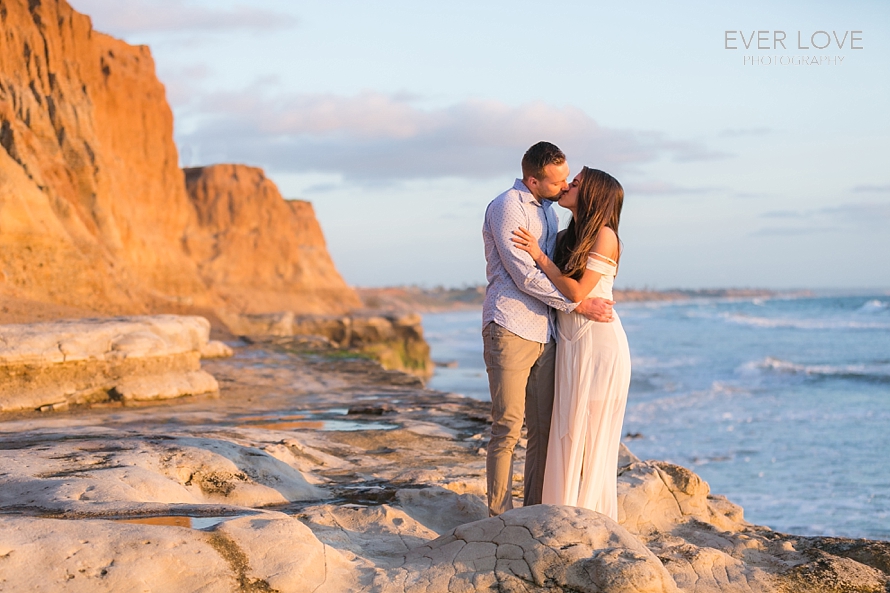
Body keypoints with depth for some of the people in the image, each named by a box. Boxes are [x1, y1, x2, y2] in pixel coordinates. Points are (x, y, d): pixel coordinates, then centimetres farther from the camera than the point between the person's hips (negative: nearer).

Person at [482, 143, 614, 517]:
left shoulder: (548, 211, 19)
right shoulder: (507, 207, -7)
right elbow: (525, 277, -14)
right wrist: (578, 304, -13)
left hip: (544, 332, 8)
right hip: (510, 329, -8)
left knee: (543, 428, 5)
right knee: (508, 427, -8)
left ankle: (535, 511, 11)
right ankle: (500, 516, -3)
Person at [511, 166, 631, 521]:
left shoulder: (604, 235, -10)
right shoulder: (568, 238, 12)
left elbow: (576, 291, -16)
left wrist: (540, 256, -12)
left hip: (598, 342, -8)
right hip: (570, 343, 8)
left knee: (591, 431, -4)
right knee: (568, 429, 9)